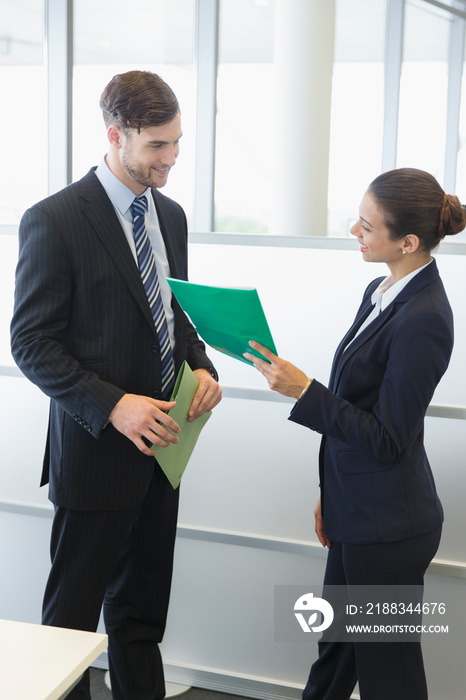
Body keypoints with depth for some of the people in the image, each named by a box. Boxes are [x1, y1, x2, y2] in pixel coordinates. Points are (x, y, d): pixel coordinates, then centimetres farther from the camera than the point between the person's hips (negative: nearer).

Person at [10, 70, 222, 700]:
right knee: (73, 614, 10)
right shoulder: (54, 221, -14)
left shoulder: (170, 215, 8)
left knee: (142, 612, 20)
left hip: (160, 442, 7)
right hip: (96, 450, -7)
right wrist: (114, 405, -24)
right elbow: (32, 344, -14)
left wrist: (201, 366, -3)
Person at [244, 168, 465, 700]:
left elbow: (387, 440, -22)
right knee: (335, 648, 25)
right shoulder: (382, 292, 6)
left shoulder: (423, 320, -25)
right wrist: (332, 495, 19)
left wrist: (303, 390, -25)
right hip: (359, 512, 9)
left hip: (388, 526, -9)